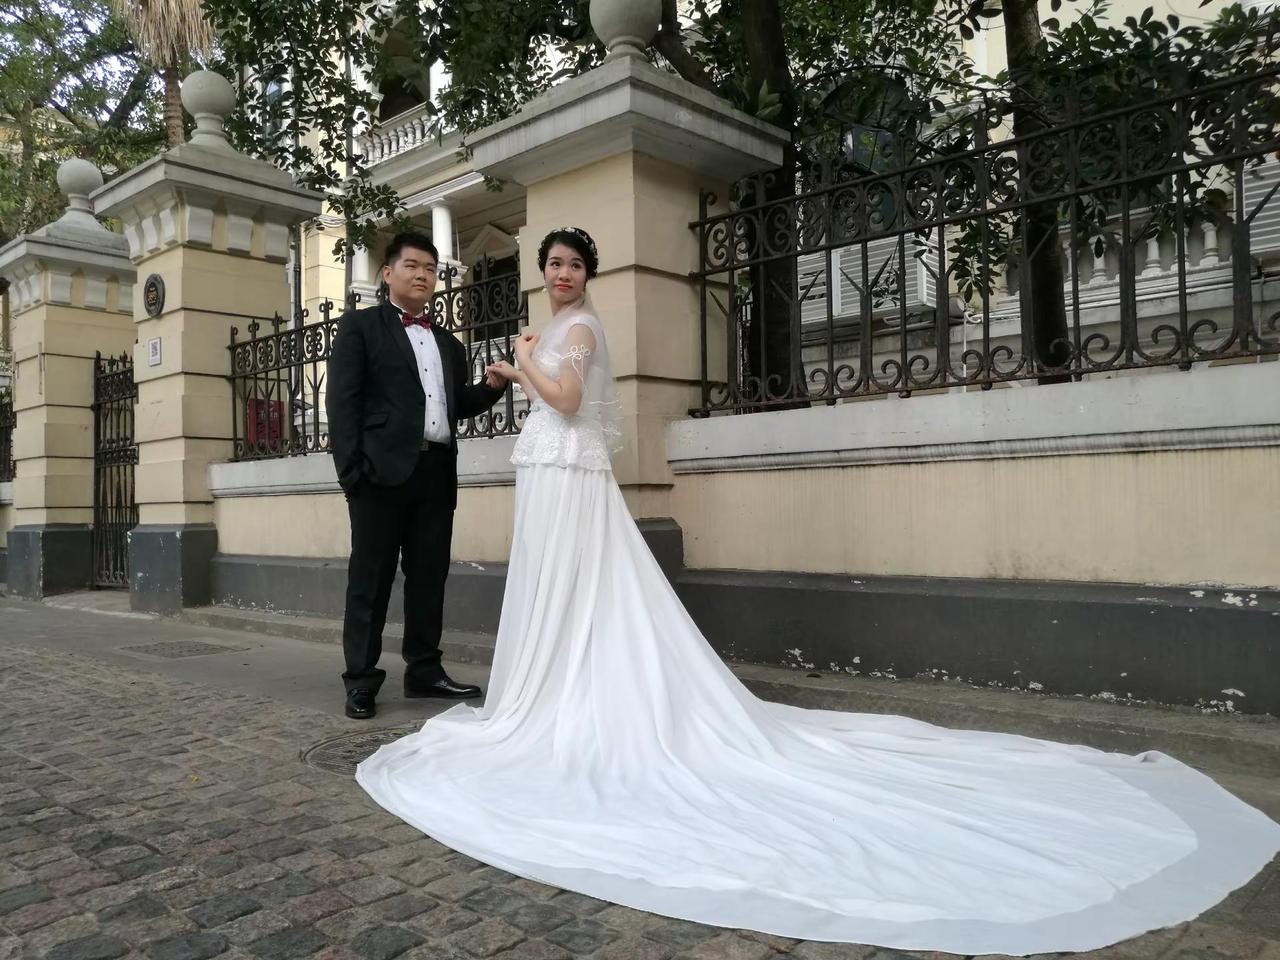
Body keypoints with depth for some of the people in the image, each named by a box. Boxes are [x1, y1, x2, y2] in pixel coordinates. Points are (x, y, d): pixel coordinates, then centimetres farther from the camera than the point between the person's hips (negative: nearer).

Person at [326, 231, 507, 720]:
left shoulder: (449, 343, 21)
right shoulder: (360, 325, 5)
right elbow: (341, 399, -4)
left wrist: (490, 386, 2)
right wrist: (350, 467, -14)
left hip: (436, 473, 5)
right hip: (384, 469, -5)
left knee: (429, 576, 9)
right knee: (370, 578, 0)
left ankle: (424, 671, 19)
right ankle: (361, 680, 8)